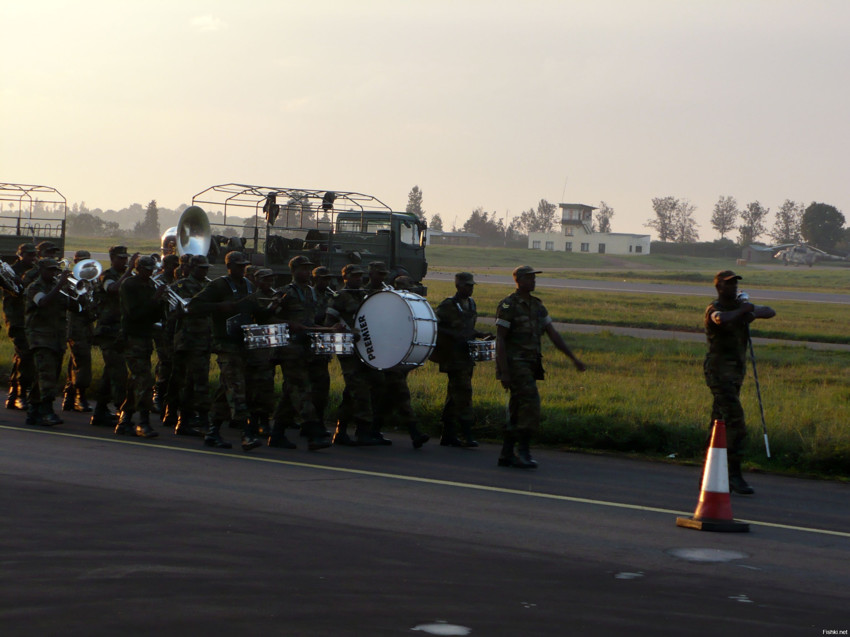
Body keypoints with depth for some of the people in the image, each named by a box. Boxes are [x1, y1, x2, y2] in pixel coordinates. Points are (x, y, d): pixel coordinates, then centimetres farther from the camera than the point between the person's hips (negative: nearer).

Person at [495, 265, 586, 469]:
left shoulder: (537, 306, 14)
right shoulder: (508, 306, -9)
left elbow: (553, 334, 14)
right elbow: (500, 340, -12)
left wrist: (573, 358, 8)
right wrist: (504, 373, -18)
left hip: (530, 366, 8)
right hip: (515, 364, -8)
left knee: (518, 412, 8)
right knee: (530, 405, -16)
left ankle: (506, 454, 13)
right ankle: (524, 452, -11)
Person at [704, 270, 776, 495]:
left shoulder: (740, 305, 14)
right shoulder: (715, 308, -10)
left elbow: (771, 312, 16)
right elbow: (721, 319, -34)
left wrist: (753, 311, -4)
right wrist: (742, 310, -19)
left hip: (736, 371, 8)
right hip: (719, 370, -8)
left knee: (720, 422, 10)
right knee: (735, 422, -16)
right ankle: (735, 475, -16)